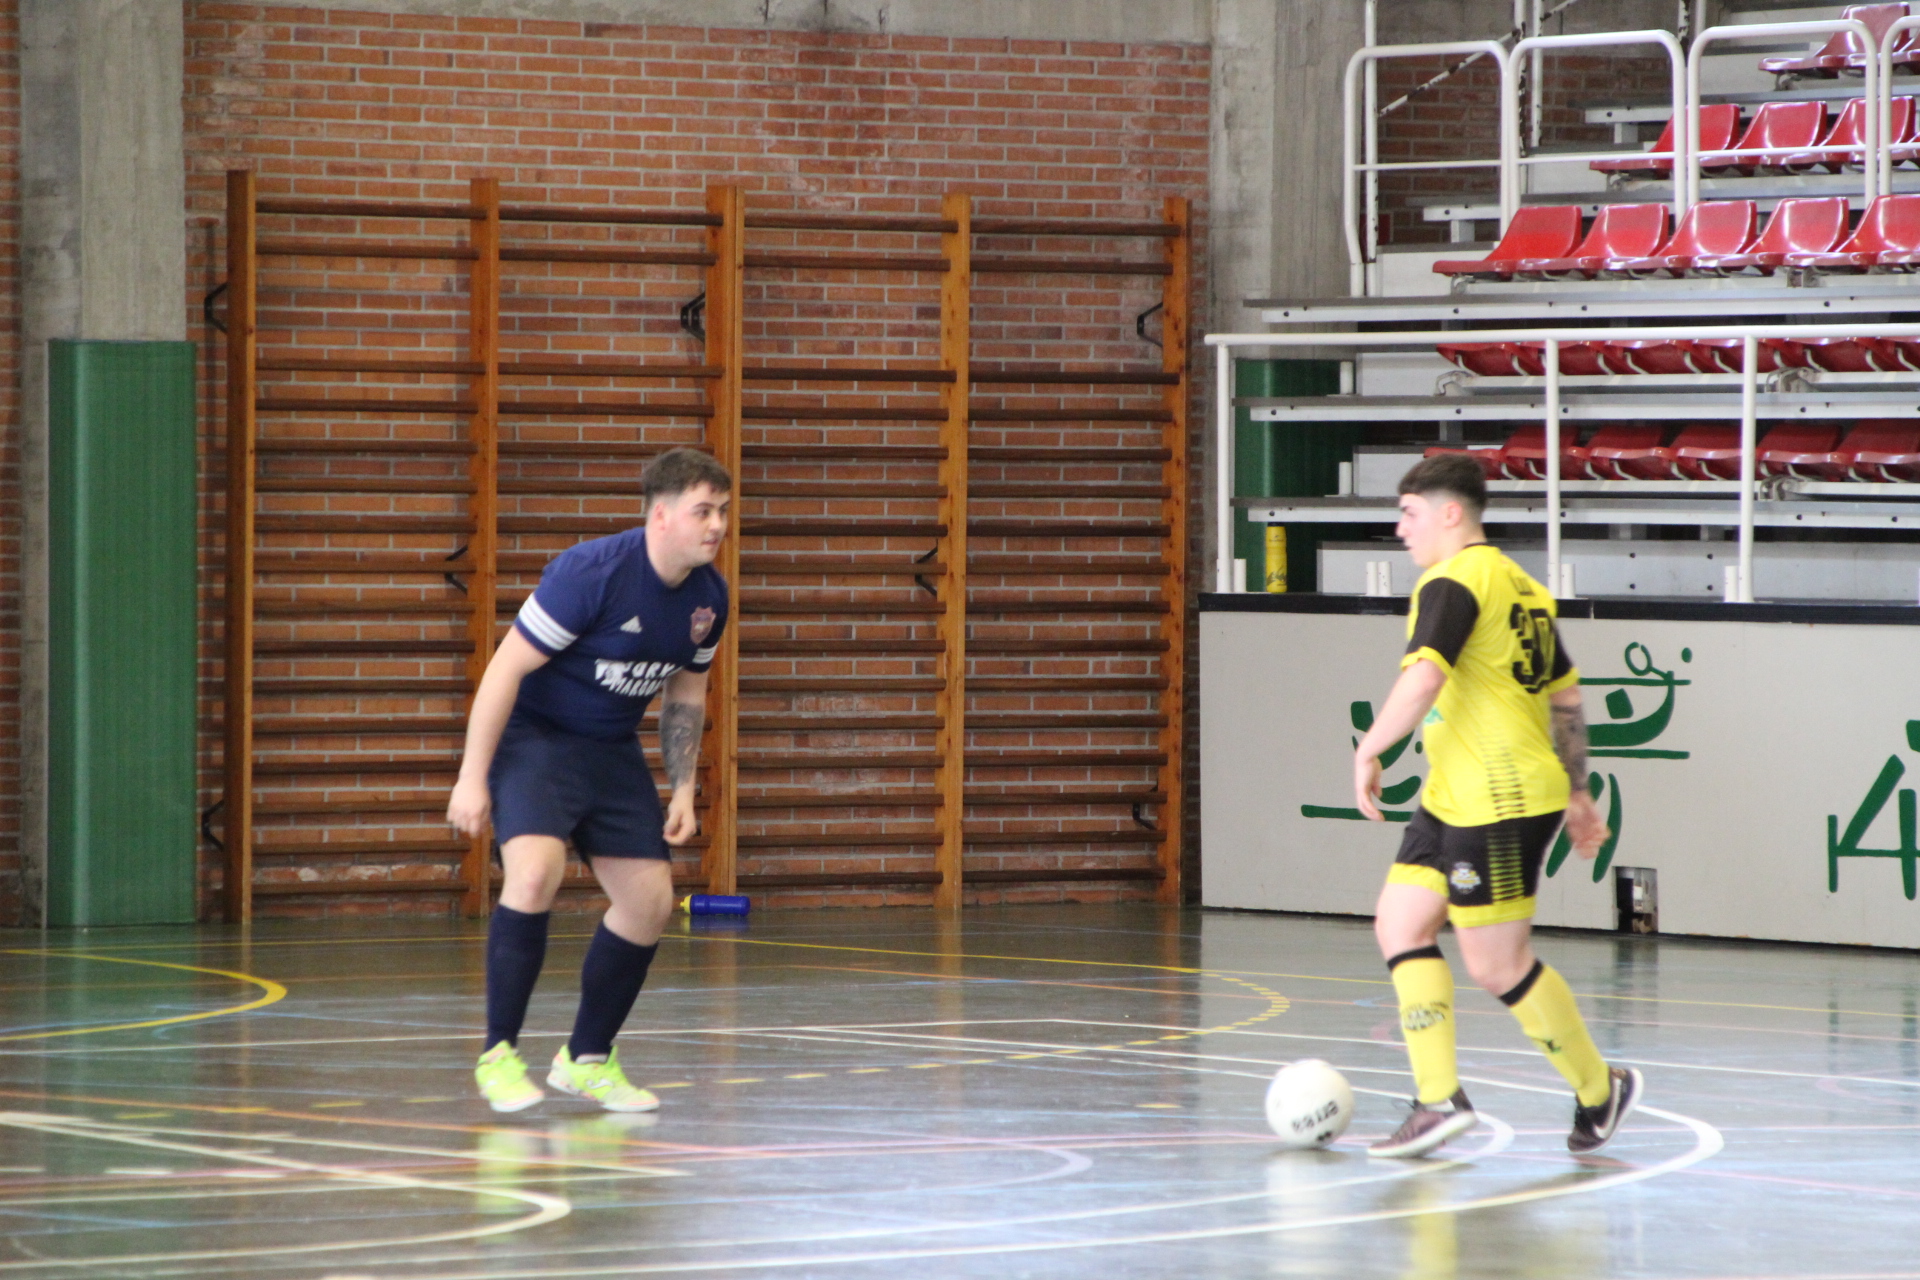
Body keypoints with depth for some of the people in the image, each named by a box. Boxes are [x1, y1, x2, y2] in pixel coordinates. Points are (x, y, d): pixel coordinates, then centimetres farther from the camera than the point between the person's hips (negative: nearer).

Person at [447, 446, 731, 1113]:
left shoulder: (709, 596, -2)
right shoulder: (593, 572, -24)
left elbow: (685, 694, 15)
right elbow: (506, 667, -21)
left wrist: (683, 790, 10)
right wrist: (472, 778, -21)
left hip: (613, 751, 7)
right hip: (534, 736, -7)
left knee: (650, 901, 2)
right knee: (535, 872, -28)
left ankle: (587, 1058, 19)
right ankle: (498, 1055, -16)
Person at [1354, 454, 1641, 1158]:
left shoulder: (1452, 584, -13)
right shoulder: (1520, 585, 17)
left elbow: (1423, 678, -26)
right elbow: (1566, 697, 21)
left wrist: (1368, 751, -16)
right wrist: (1576, 792, 26)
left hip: (1500, 805, -10)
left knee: (1497, 964, -3)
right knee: (1400, 923, 6)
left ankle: (1599, 1089, 11)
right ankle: (1440, 1098, 0)